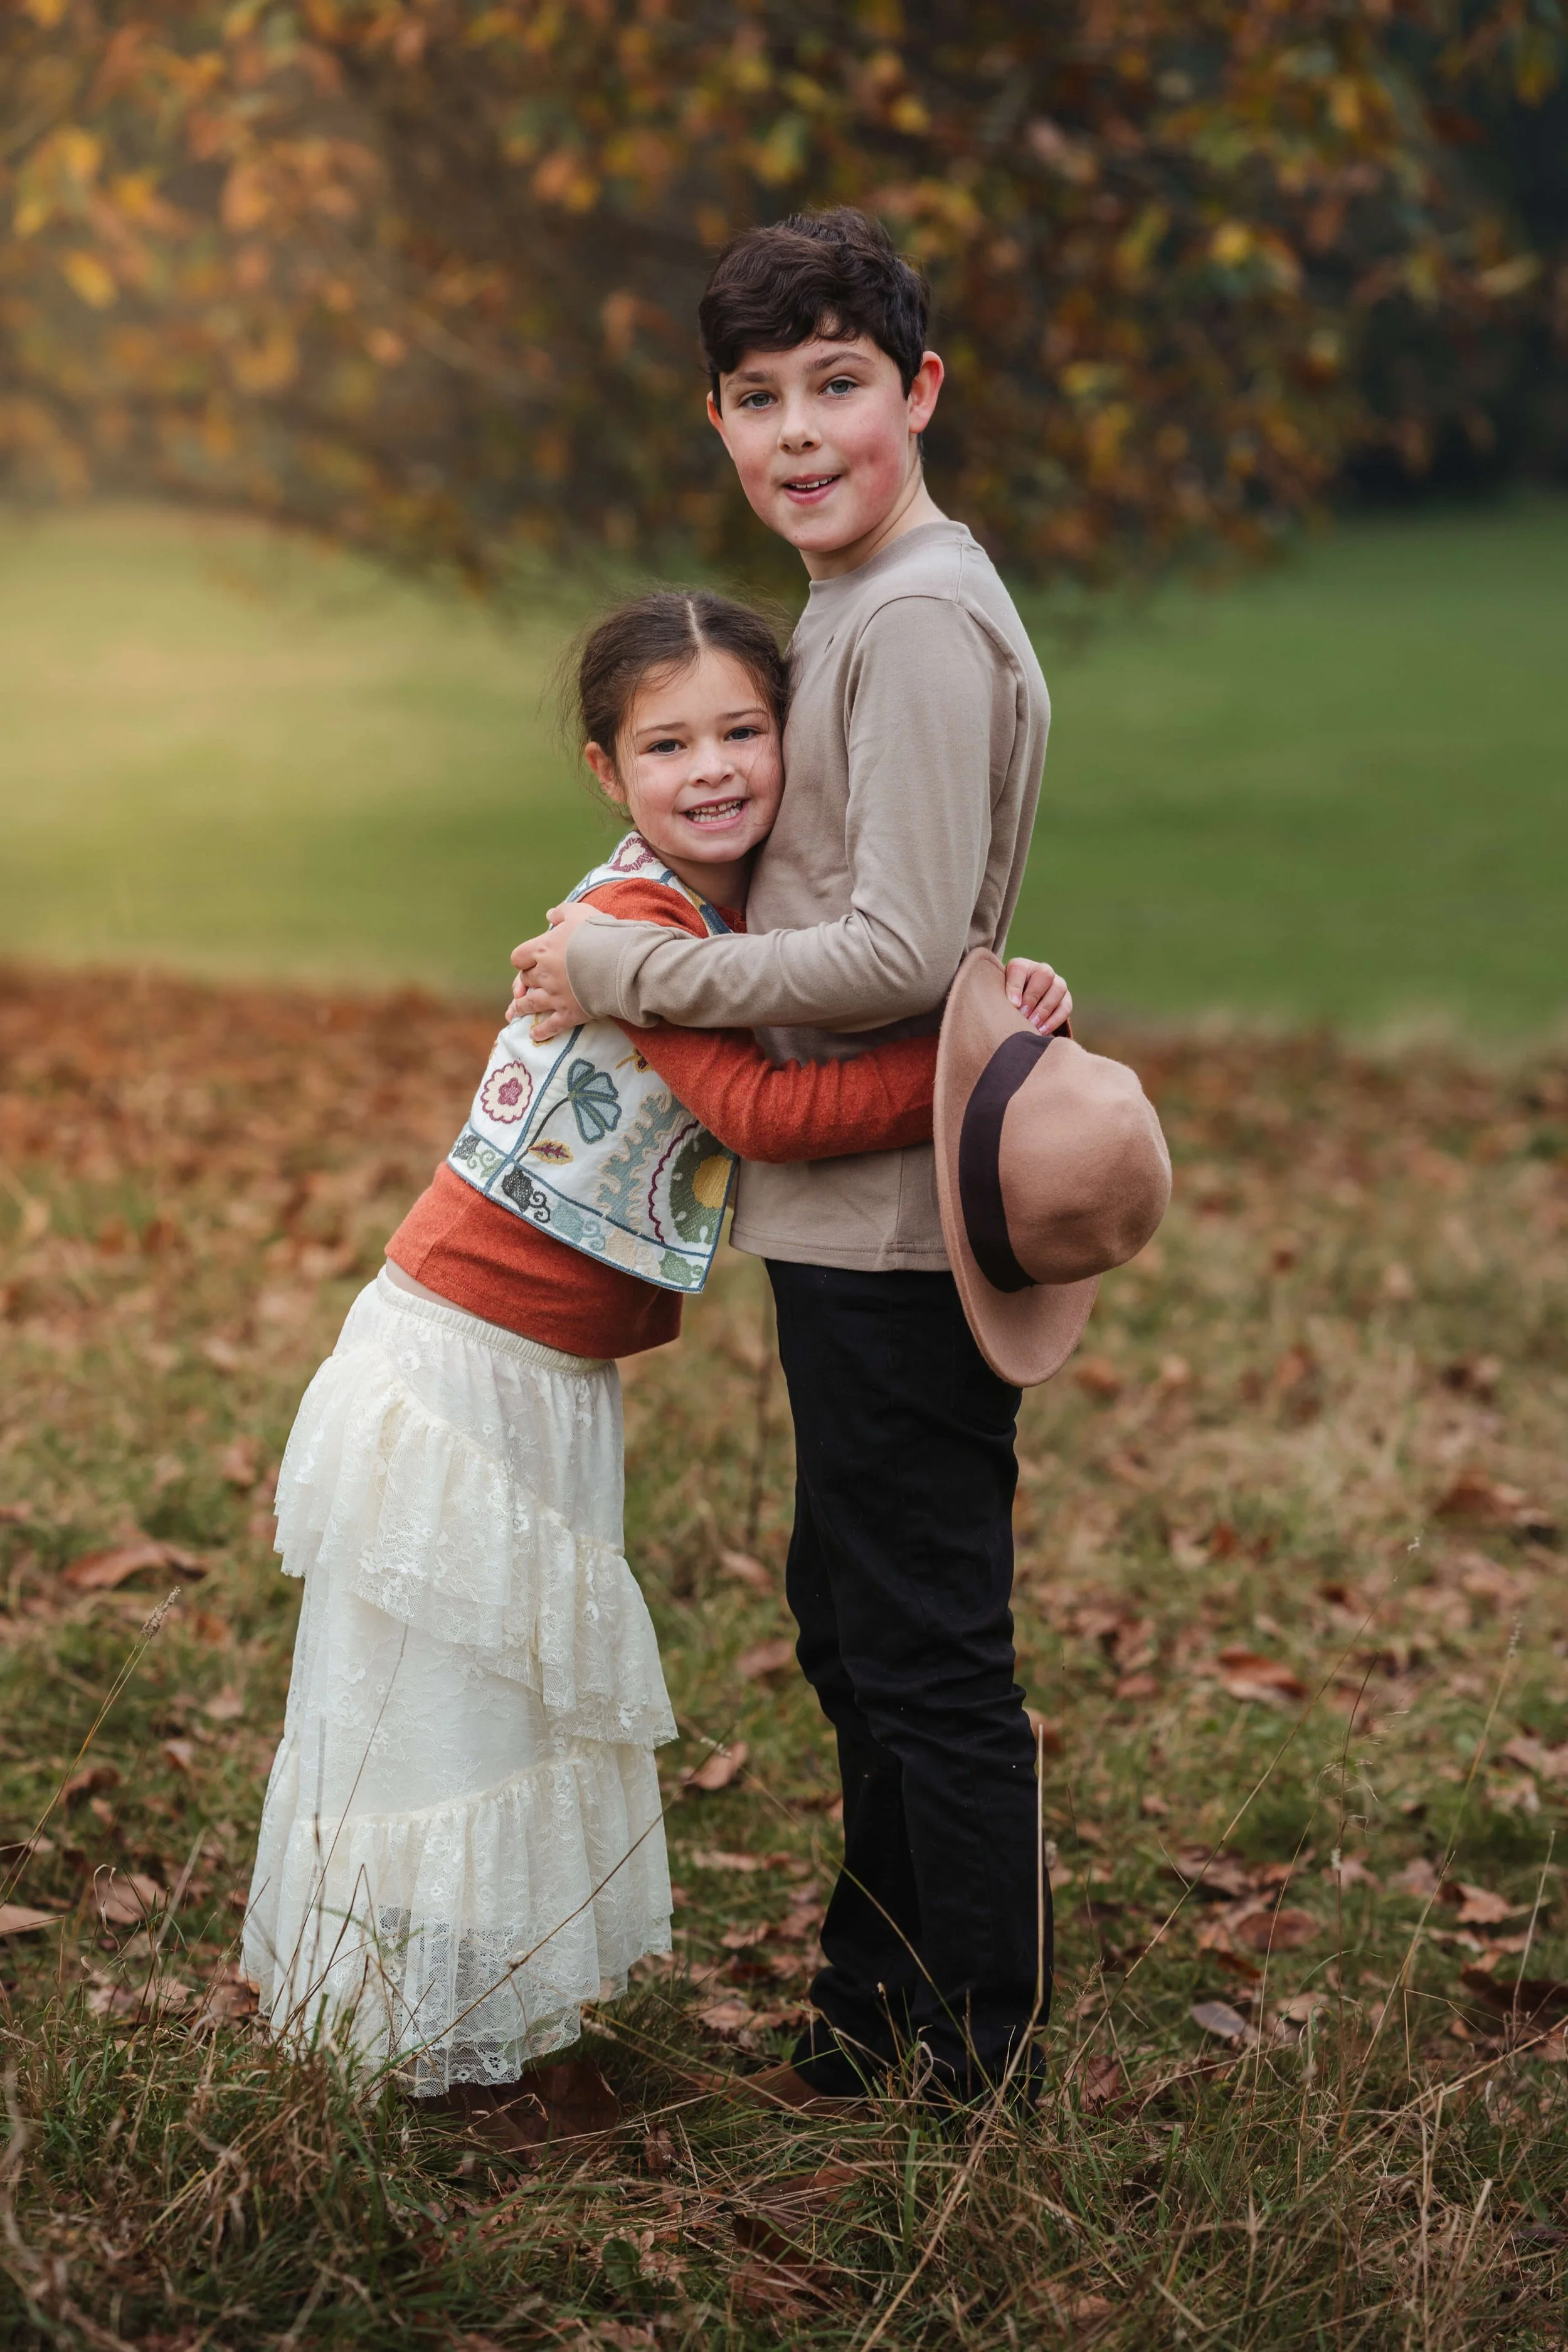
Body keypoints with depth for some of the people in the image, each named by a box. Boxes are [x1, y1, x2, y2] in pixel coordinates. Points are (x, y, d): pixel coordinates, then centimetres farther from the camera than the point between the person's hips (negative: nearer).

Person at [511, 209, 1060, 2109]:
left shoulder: (921, 621, -18)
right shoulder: (853, 603, 15)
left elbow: (904, 954, -24)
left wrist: (629, 973, -16)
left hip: (902, 1230, -11)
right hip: (851, 1218, 11)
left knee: (931, 1657, -1)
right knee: (854, 1628, 21)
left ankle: (987, 2078, 11)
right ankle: (870, 2023, 36)